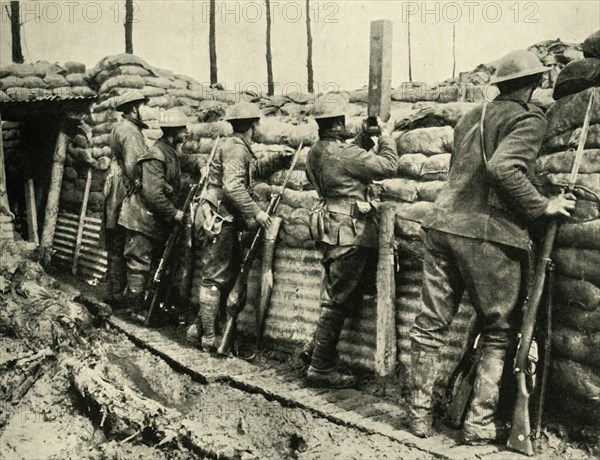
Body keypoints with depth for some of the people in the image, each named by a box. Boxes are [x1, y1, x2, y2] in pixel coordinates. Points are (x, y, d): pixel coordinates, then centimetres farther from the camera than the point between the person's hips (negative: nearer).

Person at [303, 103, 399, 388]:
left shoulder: (315, 154, 11)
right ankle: (320, 368, 1)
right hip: (350, 233, -9)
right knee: (339, 301, -4)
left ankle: (316, 350, 28)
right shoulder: (343, 153, -15)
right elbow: (388, 166, -12)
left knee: (338, 297, 21)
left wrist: (363, 139, 21)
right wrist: (385, 137, 4)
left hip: (331, 230, 9)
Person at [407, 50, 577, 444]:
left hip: (443, 223, 7)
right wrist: (543, 206, -11)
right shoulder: (530, 120, -4)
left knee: (431, 323, 11)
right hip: (490, 233, -6)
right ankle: (480, 425, 11)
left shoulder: (472, 116, 18)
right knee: (499, 332, 8)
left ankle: (420, 413, 20)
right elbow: (503, 168, -20)